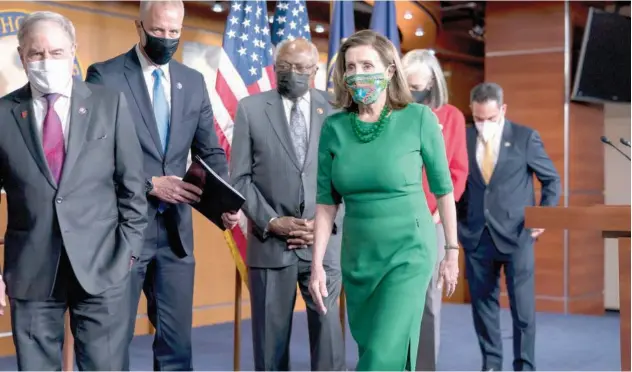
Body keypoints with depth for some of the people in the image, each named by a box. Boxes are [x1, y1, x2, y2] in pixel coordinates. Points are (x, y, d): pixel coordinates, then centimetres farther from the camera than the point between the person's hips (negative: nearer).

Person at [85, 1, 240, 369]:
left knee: (177, 337, 10)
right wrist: (150, 184, -18)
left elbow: (211, 151, 10)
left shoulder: (194, 81, 10)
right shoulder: (105, 75, -5)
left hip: (176, 229, 4)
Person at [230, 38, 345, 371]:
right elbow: (240, 177, 3)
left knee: (327, 328, 1)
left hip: (324, 242, 0)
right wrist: (271, 222, -8)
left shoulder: (334, 110, 5)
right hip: (270, 242, 0)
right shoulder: (250, 109, 5)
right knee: (271, 334, 7)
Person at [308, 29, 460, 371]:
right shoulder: (333, 127, -1)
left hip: (408, 253, -4)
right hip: (357, 258, 4)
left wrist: (452, 252, 2)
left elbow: (443, 189, -1)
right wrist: (317, 264, -3)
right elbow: (326, 202, 2)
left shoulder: (418, 119, -9)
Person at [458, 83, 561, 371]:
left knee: (523, 307, 0)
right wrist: (459, 222, 5)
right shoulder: (464, 138, 4)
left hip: (516, 235, -2)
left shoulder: (525, 137, -1)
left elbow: (552, 180, 7)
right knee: (483, 304, 8)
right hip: (476, 238, 2)